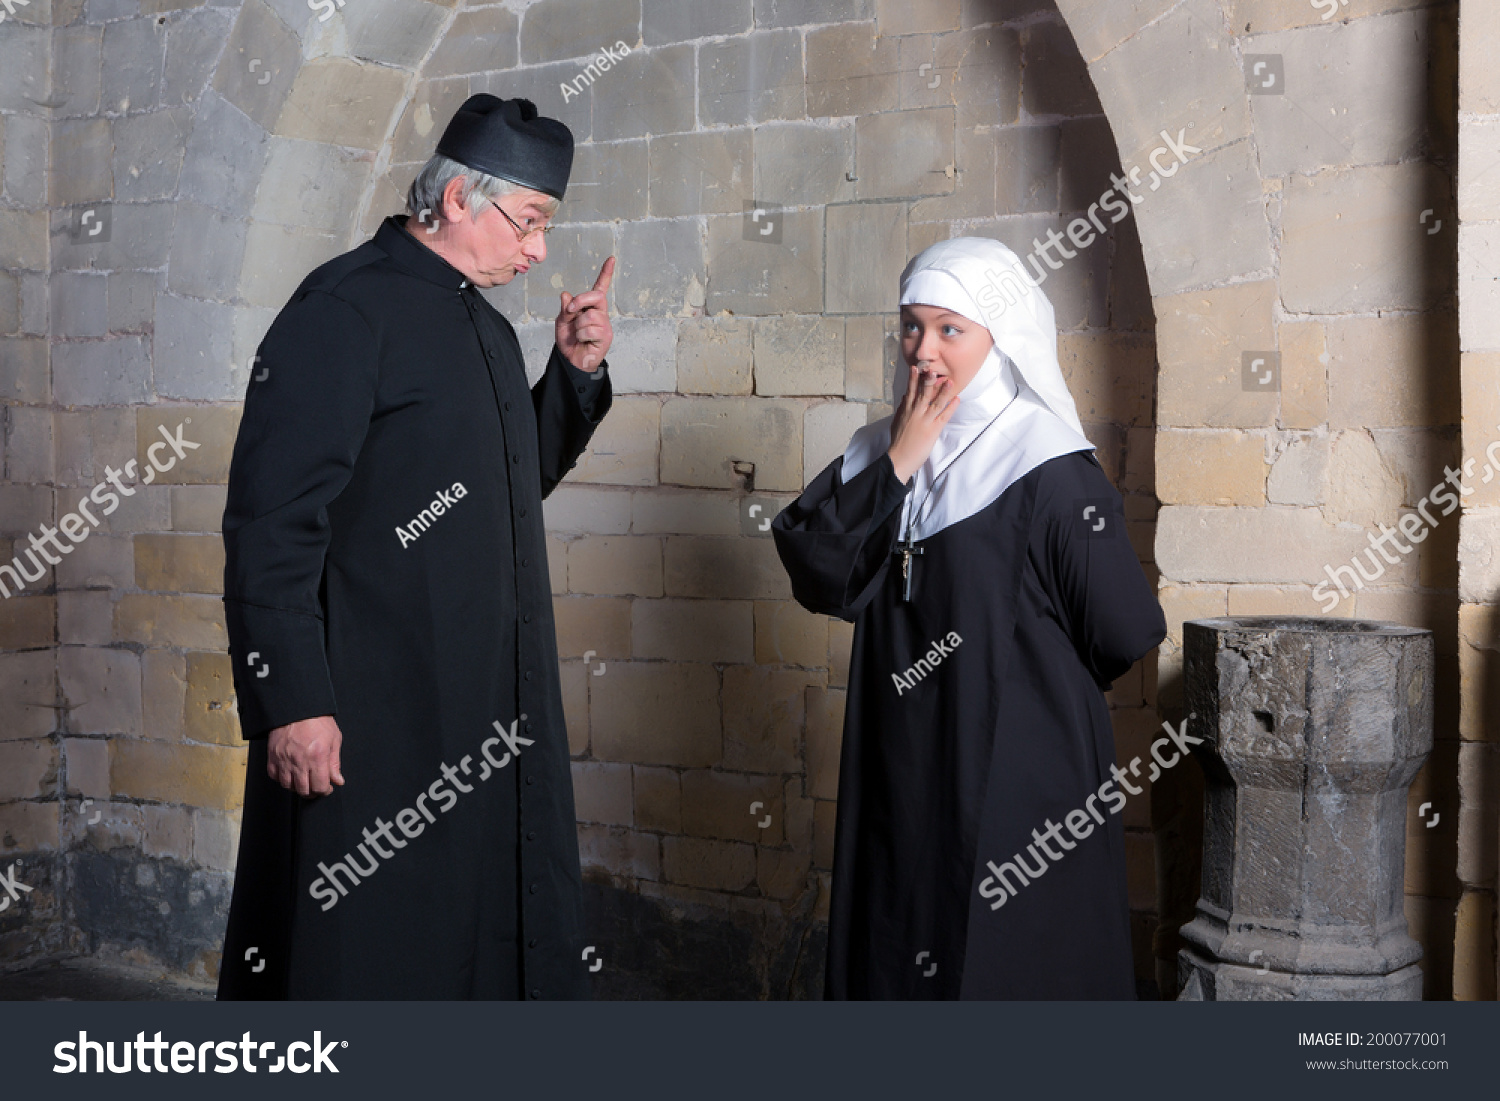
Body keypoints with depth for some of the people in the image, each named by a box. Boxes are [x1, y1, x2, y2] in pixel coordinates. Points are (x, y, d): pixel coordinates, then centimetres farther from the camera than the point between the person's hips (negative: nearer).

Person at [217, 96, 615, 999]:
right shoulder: (344, 309, -12)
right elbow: (272, 521, -18)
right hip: (369, 727, -9)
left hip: (490, 714, 9)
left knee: (492, 941, 15)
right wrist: (291, 701, -21)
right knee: (365, 950, 2)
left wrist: (577, 372, 11)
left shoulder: (484, 324, 15)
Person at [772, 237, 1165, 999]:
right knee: (893, 964, 15)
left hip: (1015, 790, -6)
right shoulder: (887, 453, 6)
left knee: (1009, 974, 3)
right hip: (900, 781, 6)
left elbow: (1125, 635, -14)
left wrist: (1022, 676, 3)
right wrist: (896, 468, -12)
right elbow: (817, 578, -5)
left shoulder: (1049, 472, -13)